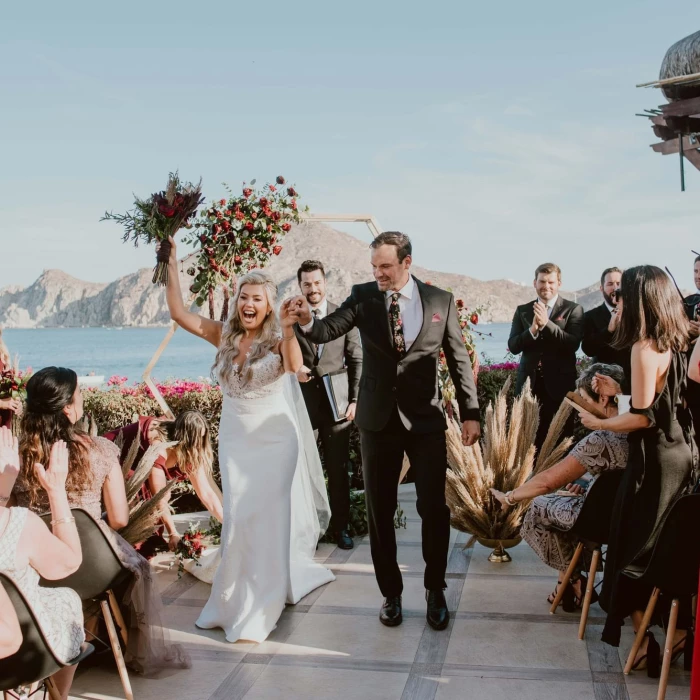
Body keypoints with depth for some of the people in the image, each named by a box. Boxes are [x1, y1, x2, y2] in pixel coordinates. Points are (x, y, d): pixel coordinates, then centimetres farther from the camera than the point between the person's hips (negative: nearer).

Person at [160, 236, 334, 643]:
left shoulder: (278, 339, -11)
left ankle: (262, 606, 15)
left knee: (270, 517, 1)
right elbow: (179, 312, -4)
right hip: (236, 441, 4)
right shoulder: (225, 336, 1)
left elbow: (295, 367, -32)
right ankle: (238, 598, 29)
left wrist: (288, 331, -49)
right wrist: (172, 261, -9)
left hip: (275, 441, -4)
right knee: (239, 518, 10)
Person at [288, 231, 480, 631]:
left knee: (434, 508, 4)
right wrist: (308, 320, -37)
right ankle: (391, 593, 27)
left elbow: (459, 359, 3)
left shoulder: (440, 301, -2)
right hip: (379, 419, 1)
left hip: (426, 419, -1)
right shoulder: (363, 296, -2)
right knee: (380, 511, 9)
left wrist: (471, 413, 0)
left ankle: (435, 591, 26)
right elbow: (328, 331, -14)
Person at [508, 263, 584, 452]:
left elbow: (573, 344, -12)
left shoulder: (573, 309, 0)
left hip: (559, 384, -2)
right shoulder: (523, 310, 8)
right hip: (529, 383, 2)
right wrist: (533, 329, -19)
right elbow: (513, 346, -1)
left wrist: (546, 324, -22)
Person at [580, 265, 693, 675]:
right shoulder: (674, 343, 7)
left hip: (654, 457, -8)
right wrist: (620, 390, 16)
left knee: (634, 548, 4)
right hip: (678, 451, 8)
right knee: (664, 547, 18)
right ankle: (678, 629, 26)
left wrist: (598, 423, -7)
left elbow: (642, 416, -20)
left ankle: (646, 641, 11)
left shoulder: (644, 348, -18)